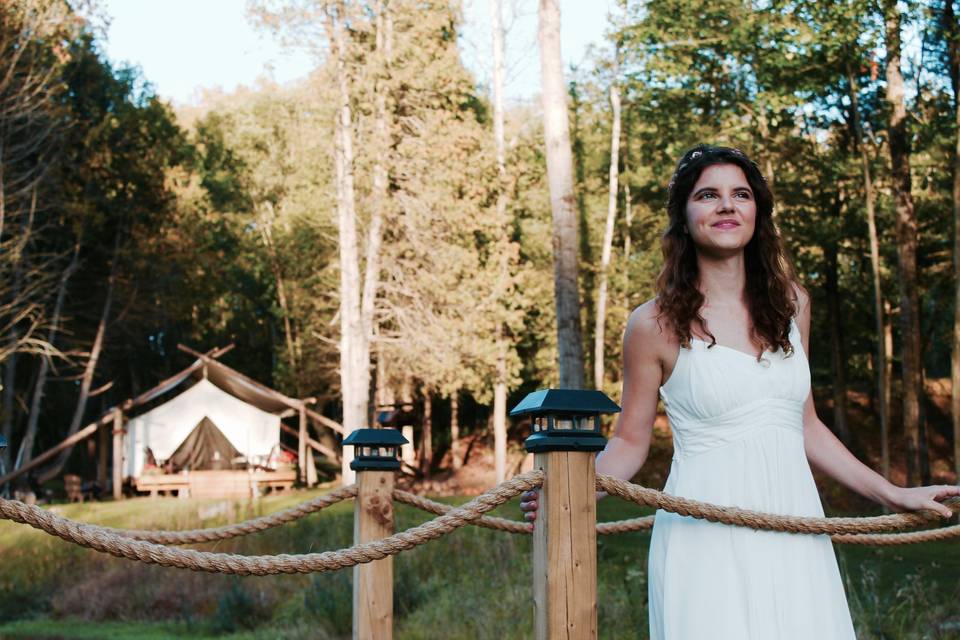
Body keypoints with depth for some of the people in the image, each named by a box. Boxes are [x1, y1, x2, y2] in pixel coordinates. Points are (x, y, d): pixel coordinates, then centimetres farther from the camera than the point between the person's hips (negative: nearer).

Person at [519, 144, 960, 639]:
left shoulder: (791, 303, 9)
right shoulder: (655, 324, -3)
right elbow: (629, 442, 2)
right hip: (708, 539, -4)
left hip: (793, 532, 4)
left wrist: (891, 495, 18)